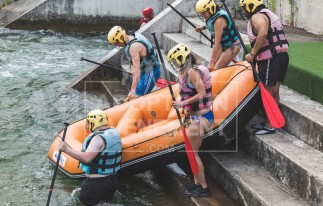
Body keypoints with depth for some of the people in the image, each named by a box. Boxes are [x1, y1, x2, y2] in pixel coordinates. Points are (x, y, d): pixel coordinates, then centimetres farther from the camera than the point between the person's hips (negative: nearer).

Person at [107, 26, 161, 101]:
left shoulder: (134, 47, -28)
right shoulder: (134, 36, 1)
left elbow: (137, 69, -35)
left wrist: (133, 90, -40)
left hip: (150, 73, -10)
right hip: (145, 71, 10)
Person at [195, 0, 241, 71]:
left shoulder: (219, 20, -29)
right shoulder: (213, 16, -4)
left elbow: (217, 44, -31)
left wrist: (212, 61, -31)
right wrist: (204, 27, 6)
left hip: (232, 46, -9)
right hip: (223, 45, 9)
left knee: (215, 69, -16)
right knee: (211, 68, 0)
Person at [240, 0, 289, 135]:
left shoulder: (257, 17, -9)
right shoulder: (267, 15, 23)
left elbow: (262, 34, -29)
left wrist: (252, 54, -23)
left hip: (271, 58, -10)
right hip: (281, 56, 10)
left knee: (268, 93, -4)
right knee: (274, 91, 15)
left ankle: (269, 126, 1)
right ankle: (269, 122, 25)